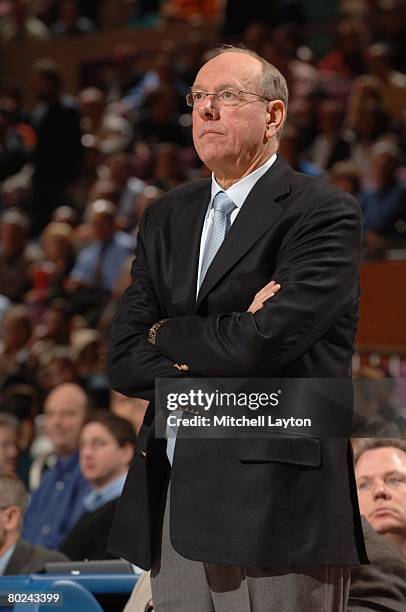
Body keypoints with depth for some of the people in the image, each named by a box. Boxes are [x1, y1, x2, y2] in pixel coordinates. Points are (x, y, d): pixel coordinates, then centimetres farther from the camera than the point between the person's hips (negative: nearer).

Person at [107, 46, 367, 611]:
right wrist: (219, 355, -9)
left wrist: (168, 335, 1)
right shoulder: (168, 217, 16)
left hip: (276, 505, -6)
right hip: (175, 502, 6)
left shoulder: (324, 213, -4)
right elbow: (123, 360, 9)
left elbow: (263, 344, -17)